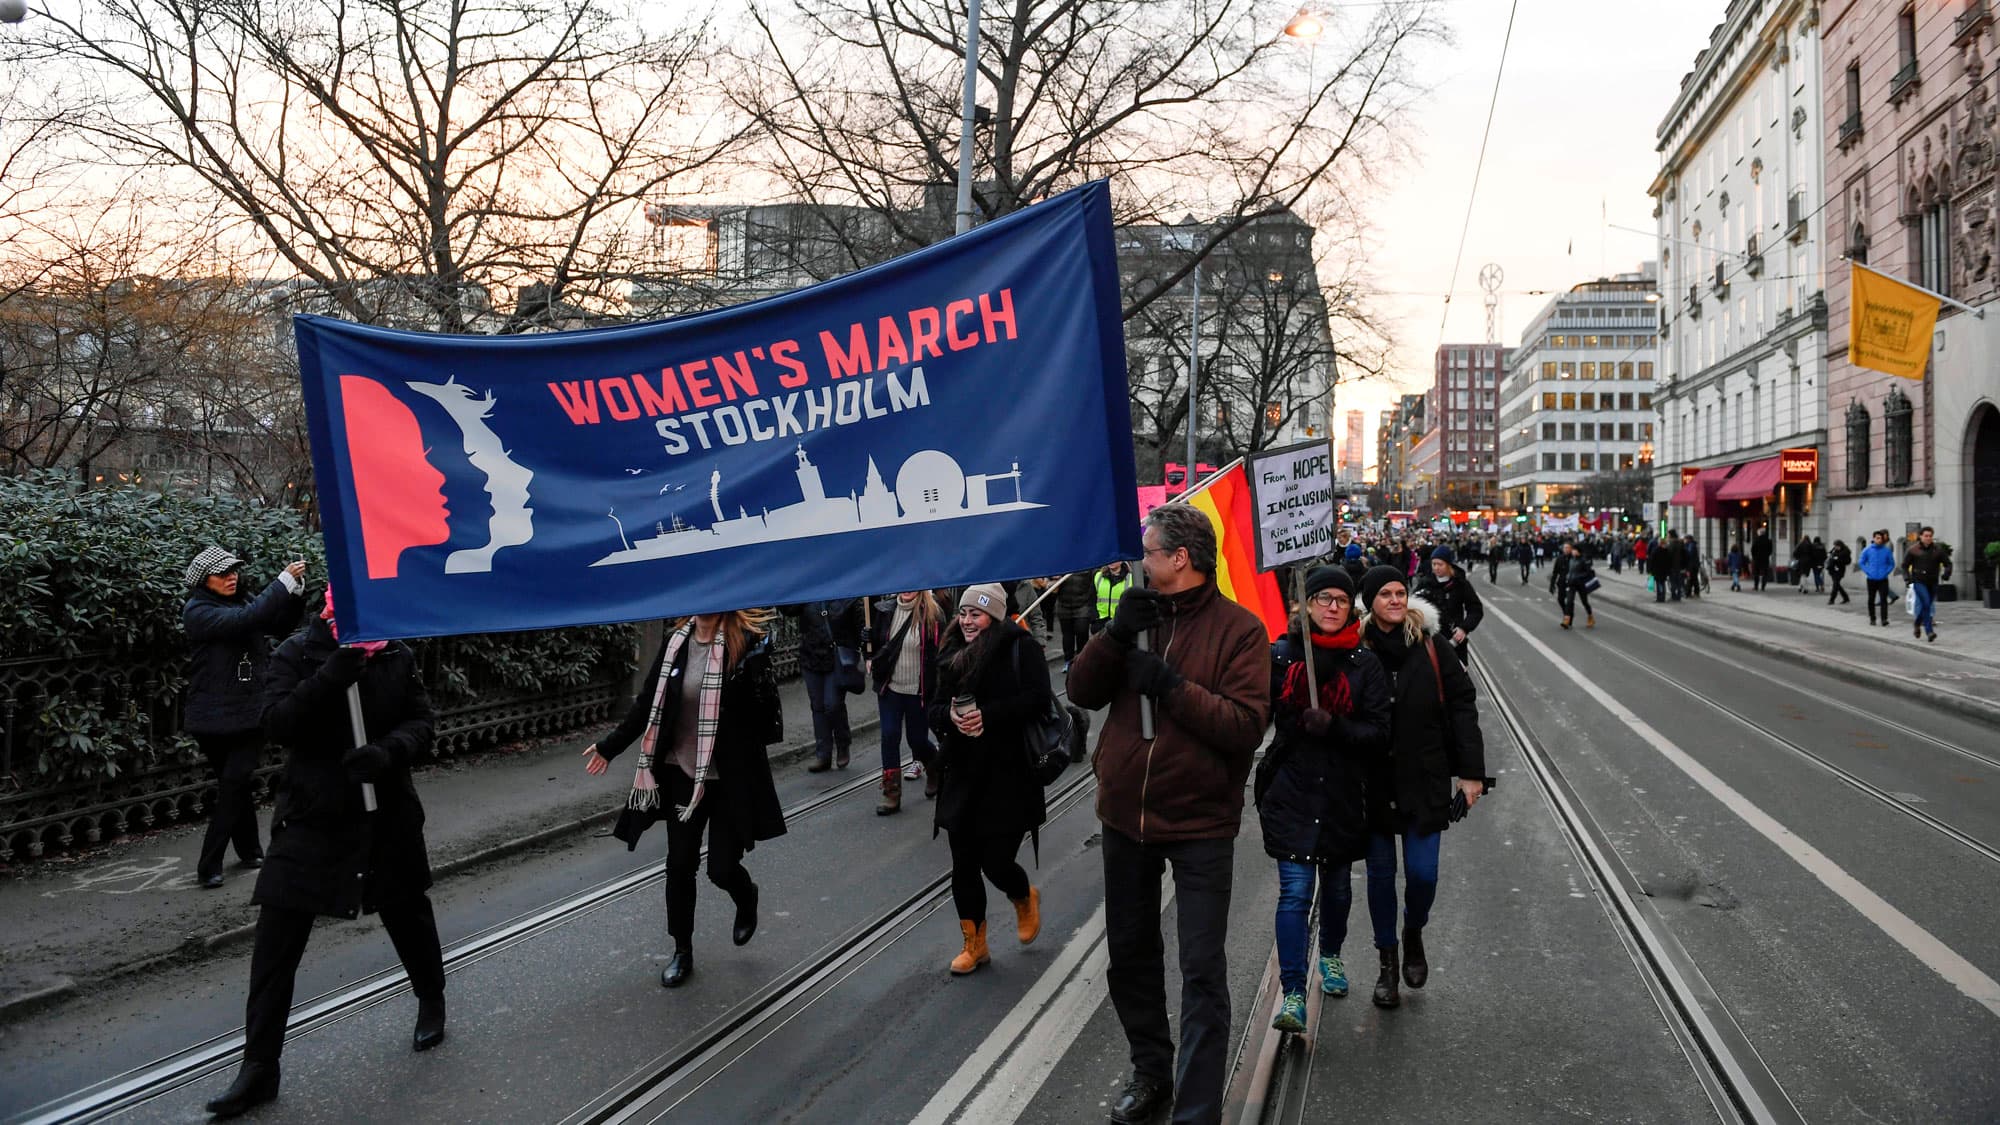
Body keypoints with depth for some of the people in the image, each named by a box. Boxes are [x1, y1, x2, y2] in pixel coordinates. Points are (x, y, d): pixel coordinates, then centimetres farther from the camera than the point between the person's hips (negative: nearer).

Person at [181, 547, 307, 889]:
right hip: (215, 717, -4)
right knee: (236, 784, 4)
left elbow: (281, 624, 7)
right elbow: (244, 620, -24)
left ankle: (210, 864, 9)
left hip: (250, 713, 4)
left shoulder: (243, 601, 10)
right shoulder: (197, 611, -8)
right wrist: (284, 582, -26)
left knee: (236, 783, 0)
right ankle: (249, 850, 17)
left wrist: (296, 588, -8)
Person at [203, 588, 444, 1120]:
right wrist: (329, 678, -31)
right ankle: (259, 1067, 6)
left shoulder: (397, 654, -1)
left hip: (385, 812, 2)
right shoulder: (298, 653, -6)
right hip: (312, 815, -2)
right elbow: (276, 723, -16)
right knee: (276, 941, -4)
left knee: (408, 914, 19)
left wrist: (388, 751, -23)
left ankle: (431, 1000, 46)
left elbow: (420, 722, -2)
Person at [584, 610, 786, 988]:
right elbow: (649, 701, 10)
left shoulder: (745, 641, -14)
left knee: (722, 869, 3)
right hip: (682, 773, 4)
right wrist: (610, 746, 15)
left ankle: (746, 898, 39)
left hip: (730, 778, -4)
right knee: (679, 865, 9)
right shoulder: (676, 641, -1)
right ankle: (682, 951, 28)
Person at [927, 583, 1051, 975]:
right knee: (964, 866, 7)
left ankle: (1025, 899, 33)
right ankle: (974, 946, 24)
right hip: (963, 777, 5)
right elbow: (935, 709, 10)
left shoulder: (1021, 647, -7)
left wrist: (988, 714, -23)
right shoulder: (954, 656, 10)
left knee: (996, 862, -3)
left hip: (1009, 775, -5)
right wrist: (951, 716, -13)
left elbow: (1037, 697, -17)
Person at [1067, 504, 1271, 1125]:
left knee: (1202, 971, 0)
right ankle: (1151, 1071, 38)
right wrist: (1117, 633, -16)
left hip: (1199, 823, -5)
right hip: (1125, 817, 6)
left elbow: (1246, 725, -19)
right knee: (1130, 956, 18)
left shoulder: (1238, 629, -10)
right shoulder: (1140, 614, 5)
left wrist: (1170, 684, -24)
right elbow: (1082, 691, -2)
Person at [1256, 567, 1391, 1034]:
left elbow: (1379, 734, -6)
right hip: (1291, 791, -2)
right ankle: (1292, 995, -6)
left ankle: (1330, 956, 46)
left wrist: (1334, 726, -21)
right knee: (1295, 892, -10)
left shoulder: (1365, 663, -1)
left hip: (1343, 796, 2)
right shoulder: (1281, 654, -2)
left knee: (1338, 886, 20)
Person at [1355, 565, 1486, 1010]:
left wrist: (1471, 770, -2)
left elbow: (1461, 704, 1)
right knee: (1380, 872, 8)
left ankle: (1414, 934, 32)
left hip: (1425, 777, 0)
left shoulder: (1428, 644, -2)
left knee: (1422, 872, -1)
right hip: (1373, 780, 0)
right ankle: (1388, 964, 26)